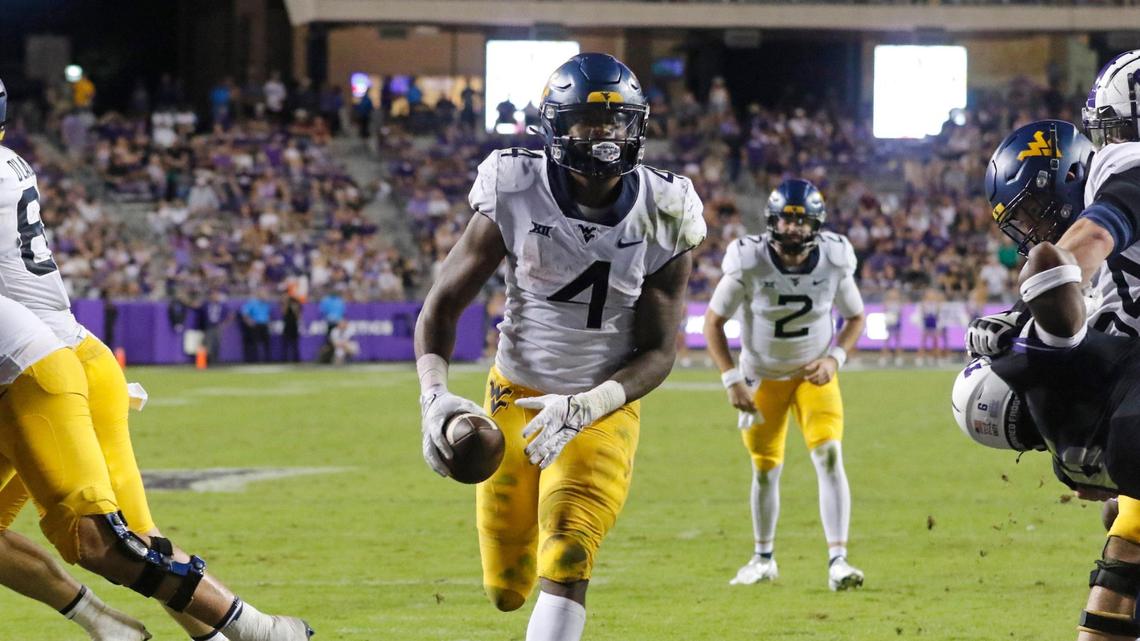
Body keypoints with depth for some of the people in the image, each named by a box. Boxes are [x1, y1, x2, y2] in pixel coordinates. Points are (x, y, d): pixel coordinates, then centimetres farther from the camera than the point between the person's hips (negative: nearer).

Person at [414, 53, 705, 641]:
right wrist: (434, 397, -26)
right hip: (517, 397, 1)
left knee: (565, 567, -21)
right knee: (508, 590, 9)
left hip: (603, 410, -1)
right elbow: (442, 305, -8)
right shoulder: (514, 196, -14)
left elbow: (657, 352, -10)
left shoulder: (662, 219, -12)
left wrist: (584, 407, -28)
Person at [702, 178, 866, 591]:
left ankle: (837, 560, -18)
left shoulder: (834, 262, -17)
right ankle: (764, 559, 30)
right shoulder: (749, 263, -22)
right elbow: (713, 322, -10)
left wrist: (835, 358, -16)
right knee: (765, 471, 8)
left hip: (814, 374, 0)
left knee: (829, 457, -18)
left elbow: (855, 317, 1)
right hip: (763, 375, 0)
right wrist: (731, 380, -18)